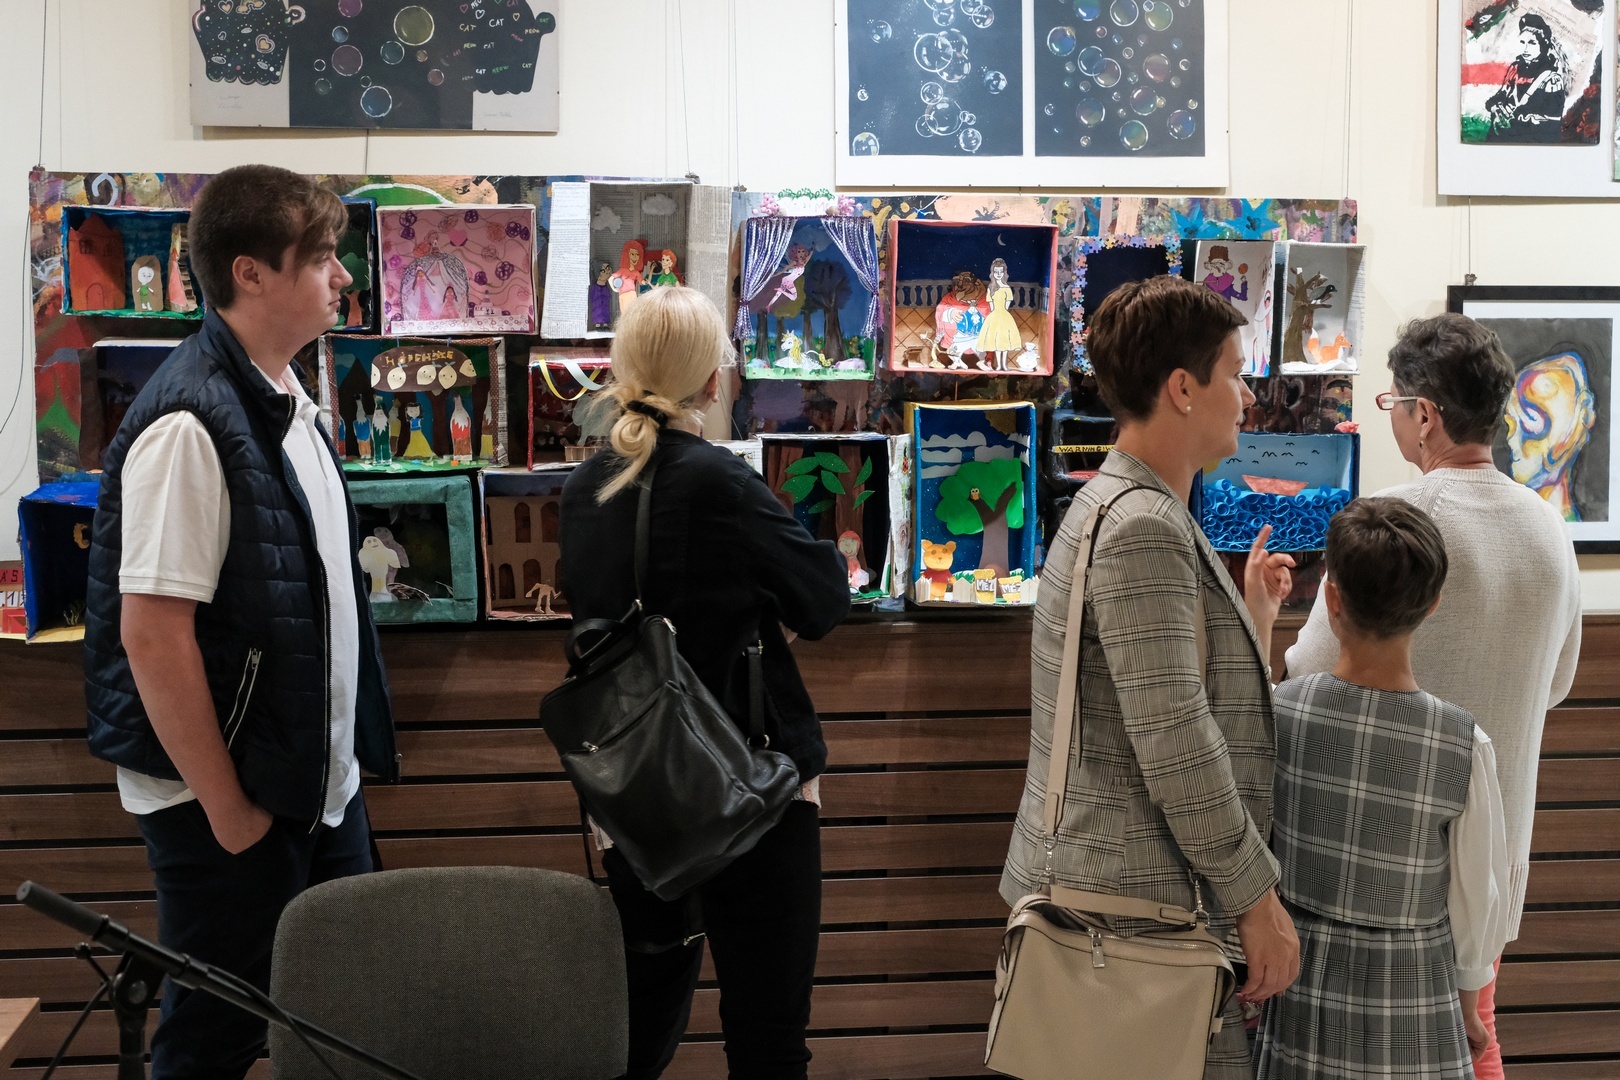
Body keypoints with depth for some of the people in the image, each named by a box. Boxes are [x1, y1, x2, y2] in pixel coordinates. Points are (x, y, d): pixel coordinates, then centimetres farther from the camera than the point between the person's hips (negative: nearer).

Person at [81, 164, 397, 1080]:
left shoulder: (291, 403, 8)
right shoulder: (192, 422, -21)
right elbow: (153, 634, -23)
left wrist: (348, 757, 15)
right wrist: (228, 813, -17)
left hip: (322, 785, 8)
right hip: (230, 798, -8)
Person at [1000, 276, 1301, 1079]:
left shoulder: (1115, 506, 15)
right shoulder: (1143, 529, -18)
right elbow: (1175, 748, -23)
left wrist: (1252, 617, 20)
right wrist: (1257, 898, -15)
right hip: (1139, 913, -11)